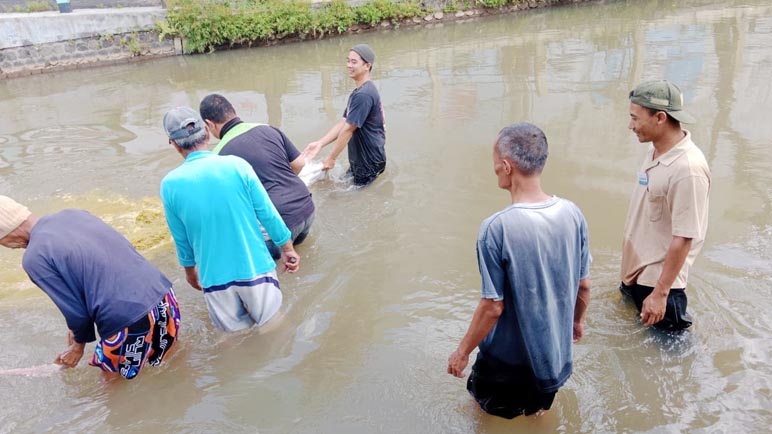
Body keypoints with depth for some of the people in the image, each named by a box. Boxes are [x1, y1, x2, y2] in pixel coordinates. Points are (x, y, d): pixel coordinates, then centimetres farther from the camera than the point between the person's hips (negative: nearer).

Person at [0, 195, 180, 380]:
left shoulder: (34, 258, -7)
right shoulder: (73, 213, 13)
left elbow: (75, 310, -2)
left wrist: (79, 343, 21)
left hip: (129, 322, -6)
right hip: (164, 295, 7)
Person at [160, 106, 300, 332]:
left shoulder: (170, 184, -8)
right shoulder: (237, 165, -12)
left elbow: (181, 239, 3)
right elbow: (268, 214, -6)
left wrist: (190, 271, 21)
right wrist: (287, 249, 8)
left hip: (214, 276, 1)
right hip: (254, 268, -1)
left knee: (233, 327, 21)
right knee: (270, 320, 20)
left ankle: (239, 318, 2)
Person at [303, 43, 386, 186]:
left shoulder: (363, 95, -24)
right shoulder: (358, 92, 11)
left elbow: (348, 129, -23)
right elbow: (342, 123, 6)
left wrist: (331, 158, -15)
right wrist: (320, 143, -5)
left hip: (370, 160, -10)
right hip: (360, 159, 10)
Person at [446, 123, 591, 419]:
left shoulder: (496, 228, -29)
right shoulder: (572, 213, -13)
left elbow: (493, 307, -22)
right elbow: (584, 286, -1)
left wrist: (463, 350, -7)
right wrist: (577, 320, 19)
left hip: (509, 358, -5)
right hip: (556, 351, 5)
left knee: (497, 417, 23)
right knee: (538, 414, 31)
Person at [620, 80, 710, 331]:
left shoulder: (688, 169, -28)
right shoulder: (656, 151, -2)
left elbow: (684, 238, -26)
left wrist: (660, 292, -23)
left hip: (658, 277, -9)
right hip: (636, 269, 9)